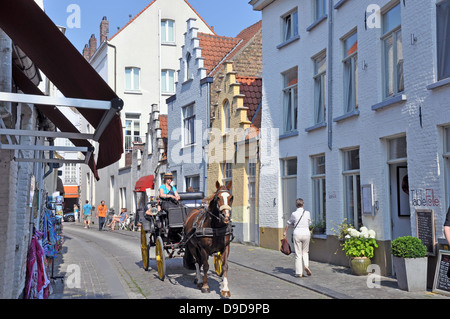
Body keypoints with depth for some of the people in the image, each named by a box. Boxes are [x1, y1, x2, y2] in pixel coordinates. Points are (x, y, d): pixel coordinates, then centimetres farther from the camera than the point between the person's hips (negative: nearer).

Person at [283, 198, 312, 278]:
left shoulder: (294, 214, -3)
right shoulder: (307, 213, 0)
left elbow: (288, 224, 13)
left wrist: (285, 232, 29)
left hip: (297, 233, -1)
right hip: (306, 233, 1)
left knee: (298, 254, 3)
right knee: (305, 252, 17)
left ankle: (299, 273, 3)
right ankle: (306, 265, -7)